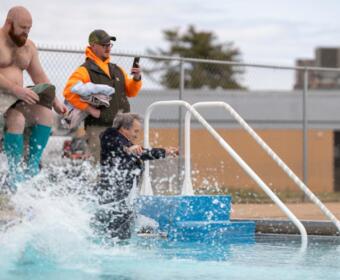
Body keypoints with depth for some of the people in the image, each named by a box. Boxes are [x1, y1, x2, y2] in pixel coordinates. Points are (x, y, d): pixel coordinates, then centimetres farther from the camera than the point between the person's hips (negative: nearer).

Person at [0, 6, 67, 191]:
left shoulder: (28, 46, 15)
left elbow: (39, 76, 18)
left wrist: (55, 101, 8)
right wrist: (16, 89, -29)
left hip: (18, 98, 7)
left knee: (46, 113, -17)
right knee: (17, 119, -33)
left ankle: (33, 166, -20)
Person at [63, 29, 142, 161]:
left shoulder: (117, 70, 19)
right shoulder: (85, 71, -4)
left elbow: (130, 92, 21)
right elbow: (69, 92, -16)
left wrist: (136, 79, 1)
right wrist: (90, 109, -17)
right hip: (98, 128, -7)